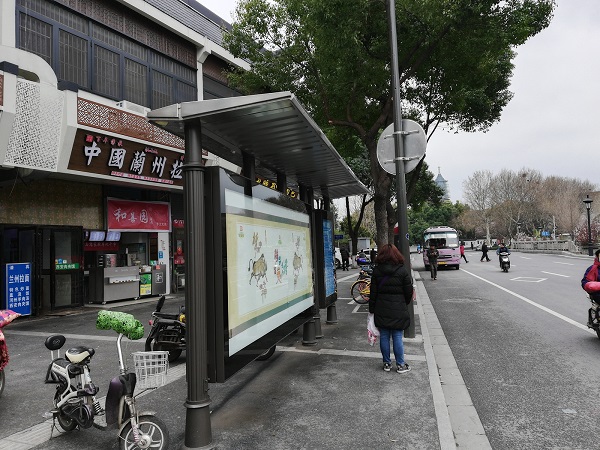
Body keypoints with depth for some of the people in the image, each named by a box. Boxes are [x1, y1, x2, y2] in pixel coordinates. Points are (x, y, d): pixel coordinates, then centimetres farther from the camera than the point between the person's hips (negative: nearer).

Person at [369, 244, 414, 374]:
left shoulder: (376, 271, -1)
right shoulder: (403, 271, -6)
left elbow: (373, 292, 1)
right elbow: (409, 292, -1)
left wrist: (372, 309, 7)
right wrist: (405, 305, 16)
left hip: (381, 310, 2)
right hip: (398, 310, -2)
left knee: (384, 336, 10)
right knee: (398, 337, 5)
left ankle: (387, 363, 19)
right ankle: (400, 365, 14)